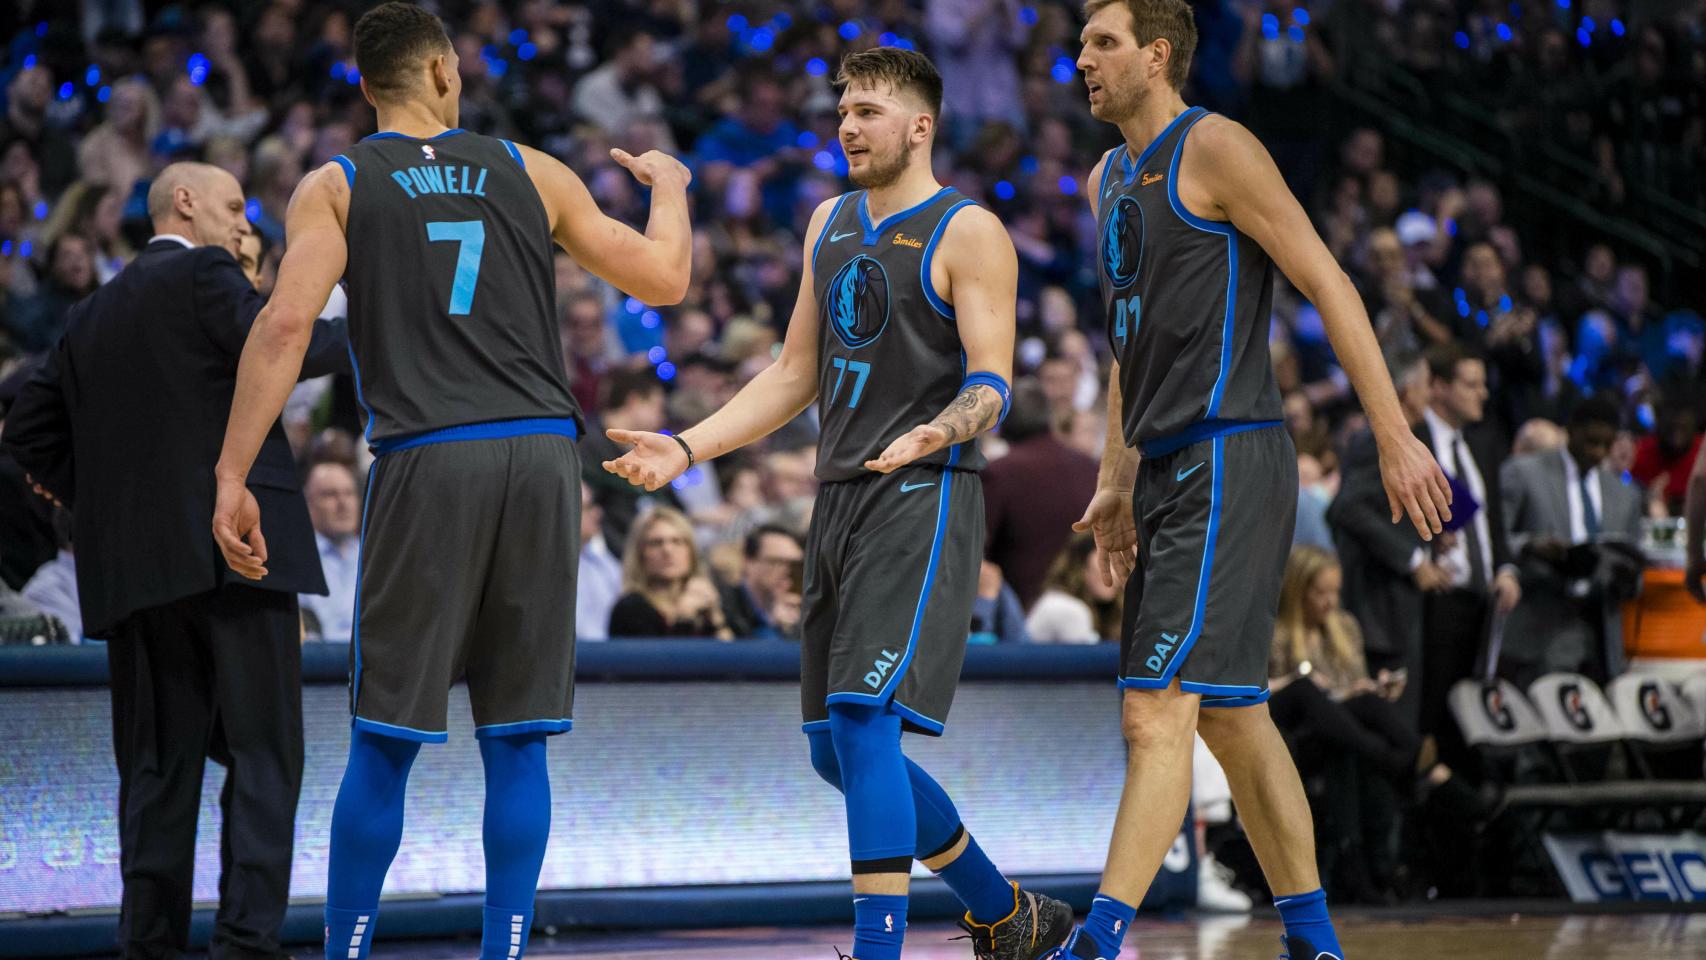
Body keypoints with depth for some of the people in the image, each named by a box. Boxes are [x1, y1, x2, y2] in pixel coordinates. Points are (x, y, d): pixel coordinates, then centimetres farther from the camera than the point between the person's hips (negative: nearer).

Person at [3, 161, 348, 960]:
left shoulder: (92, 315, 20)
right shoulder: (203, 275, -1)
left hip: (133, 564, 6)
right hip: (235, 547, -6)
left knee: (158, 763, 8)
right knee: (262, 752, -5)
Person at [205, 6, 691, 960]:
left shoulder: (335, 187, 8)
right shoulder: (532, 172, 13)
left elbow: (285, 324, -7)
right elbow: (664, 279, 15)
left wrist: (232, 476, -7)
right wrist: (670, 185, 36)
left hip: (427, 458, -2)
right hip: (542, 452, 2)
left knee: (384, 739, 4)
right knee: (517, 738, 7)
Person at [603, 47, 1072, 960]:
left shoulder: (967, 233, -6)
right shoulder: (830, 223, 17)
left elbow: (991, 383, -14)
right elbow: (794, 374, 20)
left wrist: (934, 433, -35)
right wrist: (685, 448, 10)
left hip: (920, 500, -8)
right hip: (839, 500, 8)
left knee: (864, 720, -20)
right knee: (836, 749, 10)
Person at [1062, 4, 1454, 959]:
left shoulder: (1214, 148, -9)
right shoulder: (1109, 178, 18)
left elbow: (1328, 285, -12)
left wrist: (1396, 437, -16)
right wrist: (1116, 479, 22)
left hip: (1229, 463, -10)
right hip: (1169, 471, 10)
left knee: (1156, 710, -15)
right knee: (1233, 717, 12)